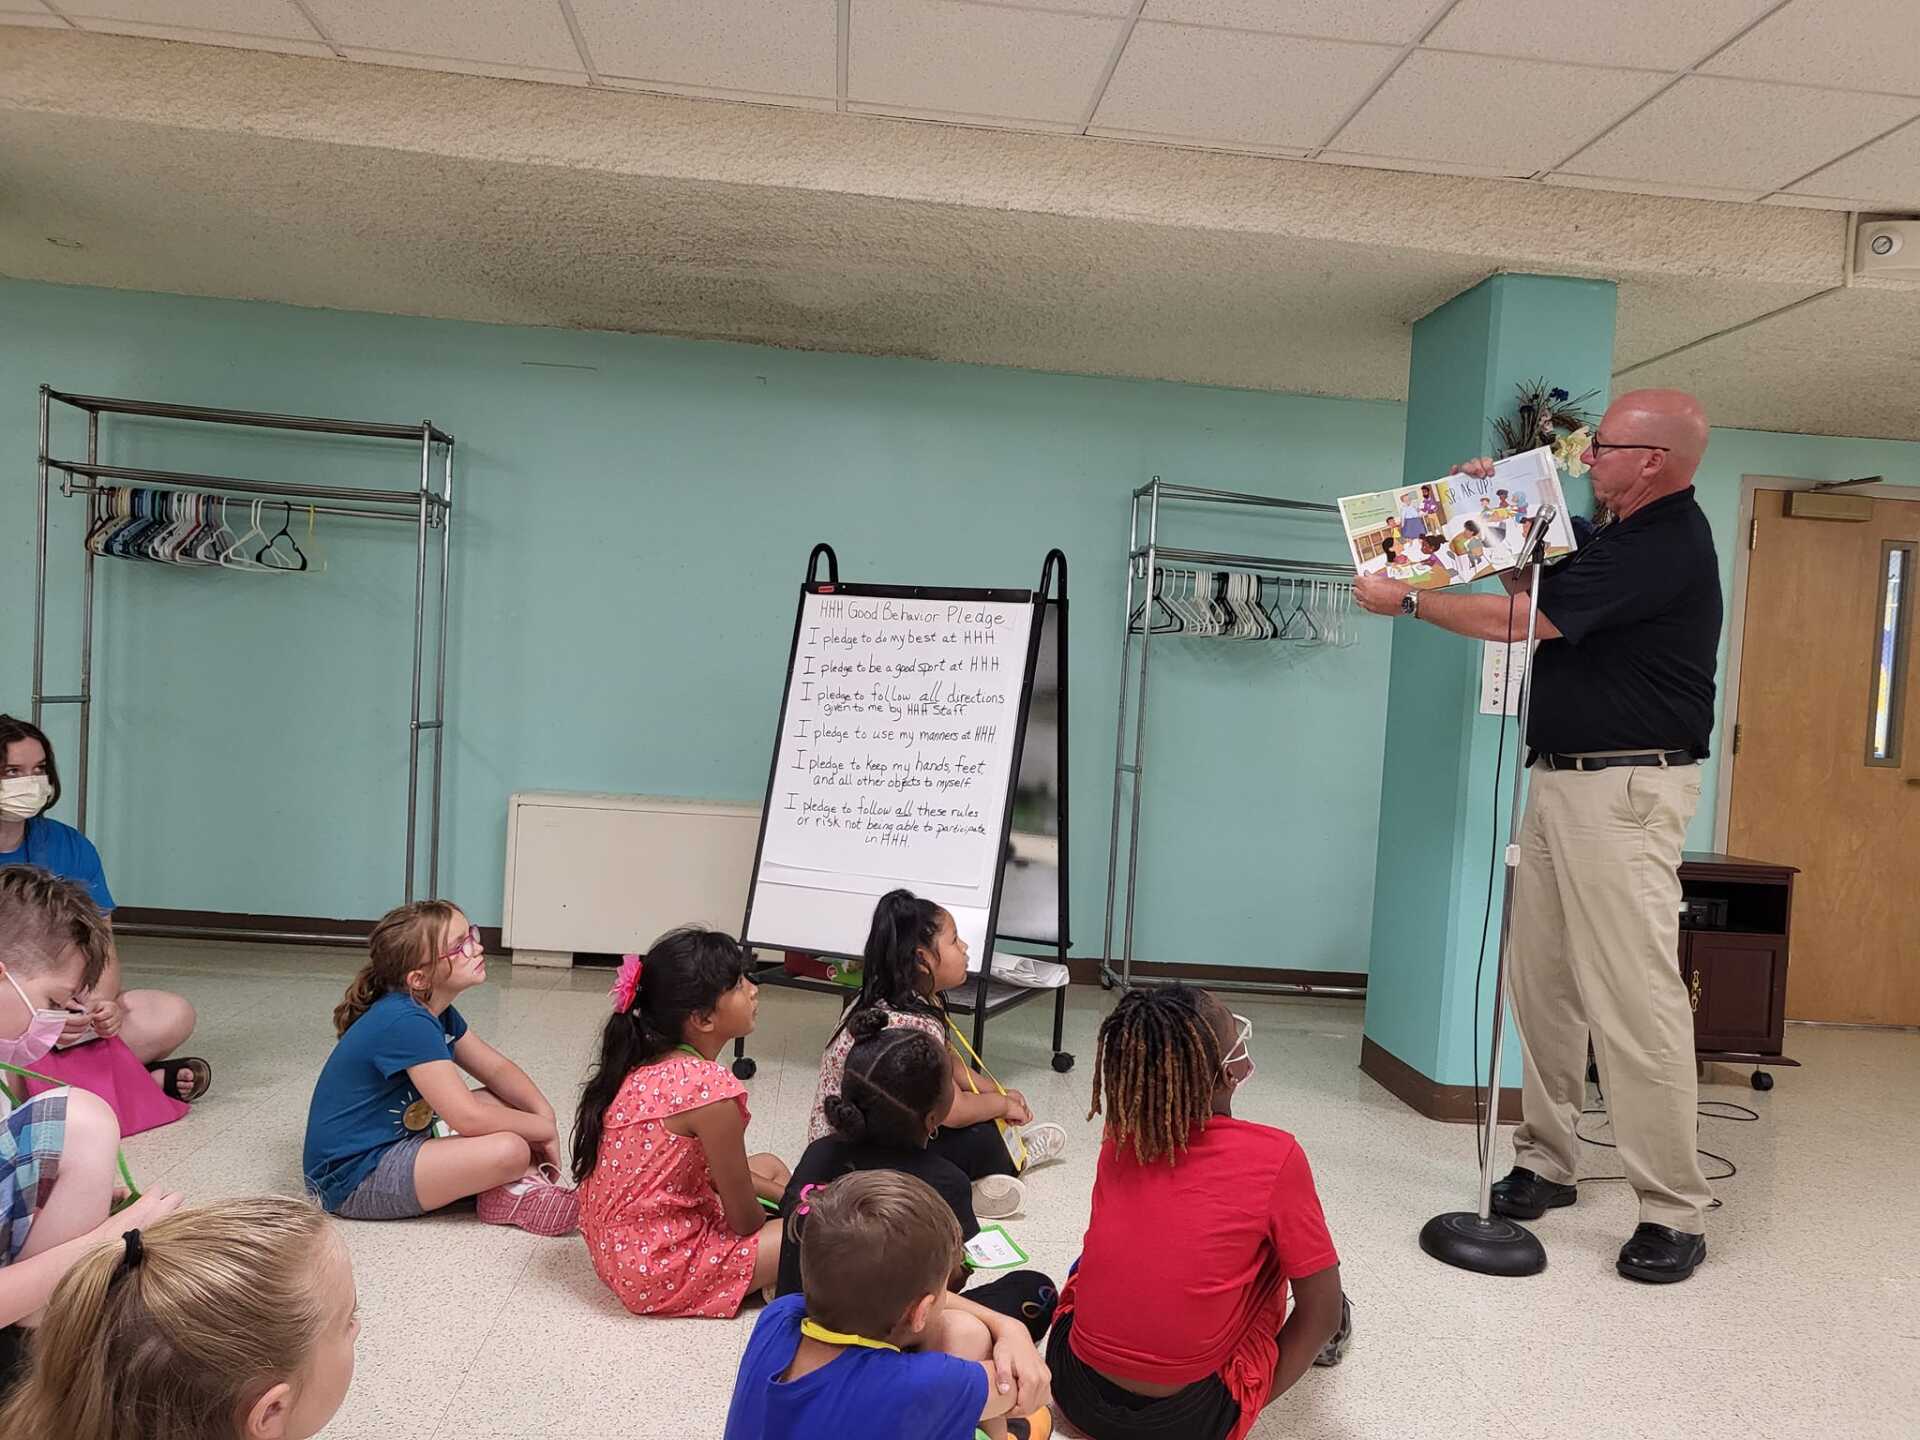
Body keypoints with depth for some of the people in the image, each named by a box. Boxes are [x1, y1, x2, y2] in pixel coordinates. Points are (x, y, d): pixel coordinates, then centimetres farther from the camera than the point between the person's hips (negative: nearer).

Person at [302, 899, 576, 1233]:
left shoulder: (435, 1010, 3)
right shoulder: (406, 1022, -26)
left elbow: (497, 1069, 10)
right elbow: (467, 1118, -29)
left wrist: (543, 1112, -7)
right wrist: (544, 1129, -15)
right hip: (353, 1181, -10)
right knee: (509, 1150, -27)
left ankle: (519, 1184, -8)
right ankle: (523, 1182, 1)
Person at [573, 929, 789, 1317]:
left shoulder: (646, 1065, -1)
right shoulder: (710, 1086, -27)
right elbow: (743, 1219, -15)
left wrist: (782, 1195, 12)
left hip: (617, 1245, 9)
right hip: (657, 1272, -9)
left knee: (768, 1166, 21)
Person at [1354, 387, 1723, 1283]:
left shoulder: (1667, 544, -14)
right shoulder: (1616, 537, 17)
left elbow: (1519, 619, -17)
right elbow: (1534, 583, 28)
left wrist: (1405, 600, -7)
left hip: (1626, 789, -10)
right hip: (1561, 780, 10)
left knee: (1634, 998, -8)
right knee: (1542, 981, 10)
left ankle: (1675, 1214, 1)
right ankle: (1546, 1164, 20)